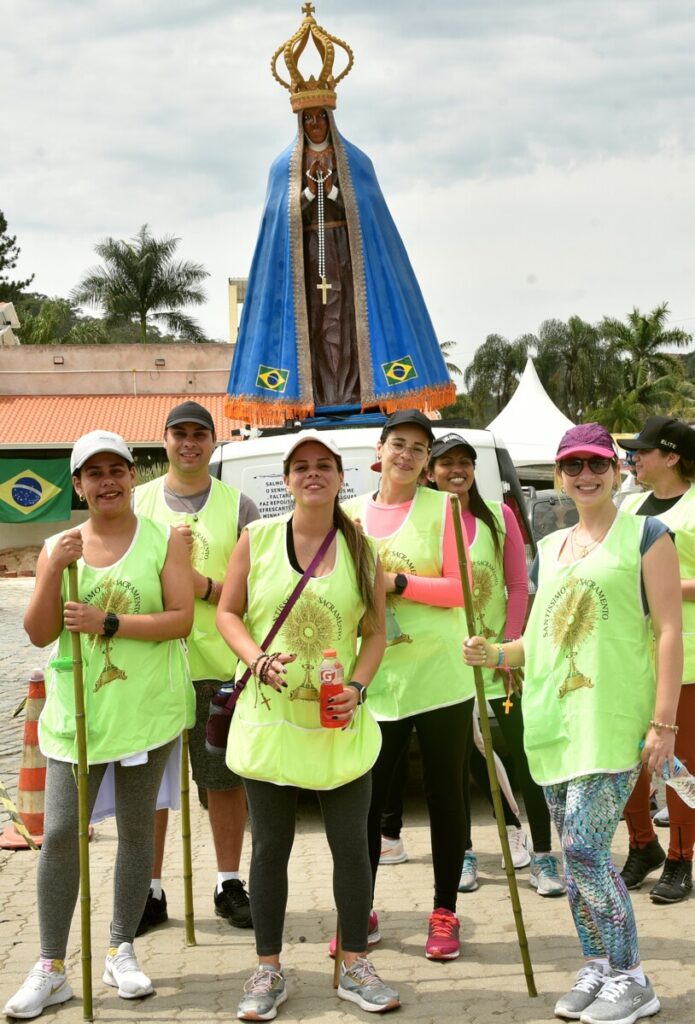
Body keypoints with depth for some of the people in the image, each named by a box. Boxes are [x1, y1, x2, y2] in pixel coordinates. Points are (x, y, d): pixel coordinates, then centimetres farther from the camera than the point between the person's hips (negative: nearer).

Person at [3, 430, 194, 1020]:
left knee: (136, 829, 10)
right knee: (60, 833, -2)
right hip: (75, 712, 1)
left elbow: (181, 618, -10)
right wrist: (55, 571, -14)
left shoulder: (165, 540, 0)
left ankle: (123, 952, 23)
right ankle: (51, 969, 7)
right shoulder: (58, 547, 6)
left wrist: (107, 623, -19)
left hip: (147, 710, -1)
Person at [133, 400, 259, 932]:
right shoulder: (138, 502, 9)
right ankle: (151, 891, 16)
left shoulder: (238, 506, 4)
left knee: (227, 779, 5)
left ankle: (229, 884, 18)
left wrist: (205, 587, -17)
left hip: (219, 666, -1)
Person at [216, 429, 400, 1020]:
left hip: (340, 725, 1)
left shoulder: (361, 549, 4)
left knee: (351, 844, 4)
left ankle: (355, 966, 19)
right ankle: (269, 971, 19)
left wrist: (357, 688, -10)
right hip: (269, 718, -1)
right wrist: (258, 660, -14)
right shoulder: (257, 539, 1)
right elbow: (228, 612, 4)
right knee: (271, 846, 7)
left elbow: (376, 631, 6)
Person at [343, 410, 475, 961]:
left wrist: (398, 583, -17)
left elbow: (460, 588, -7)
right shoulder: (352, 513, 9)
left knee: (445, 793, 5)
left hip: (440, 677, -2)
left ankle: (445, 914, 16)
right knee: (364, 797, 4)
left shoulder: (443, 508, -1)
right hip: (376, 681, 3)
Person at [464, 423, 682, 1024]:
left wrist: (663, 723, -13)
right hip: (552, 720, 7)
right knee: (577, 855, 10)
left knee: (586, 849, -11)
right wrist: (495, 654, 3)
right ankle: (597, 970, 23)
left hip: (612, 719, -6)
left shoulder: (644, 536, -1)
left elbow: (670, 633, -6)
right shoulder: (549, 549, 17)